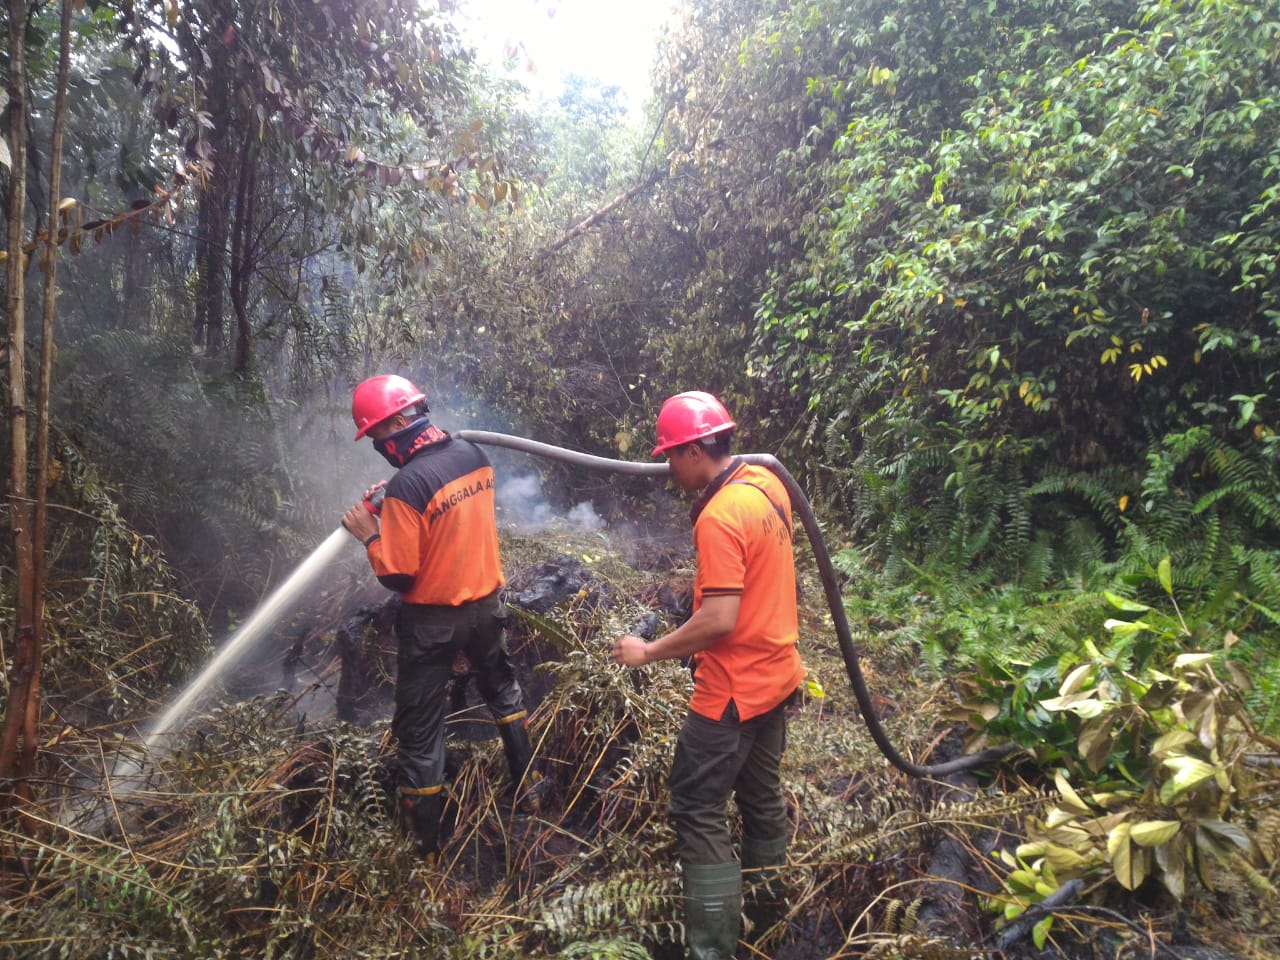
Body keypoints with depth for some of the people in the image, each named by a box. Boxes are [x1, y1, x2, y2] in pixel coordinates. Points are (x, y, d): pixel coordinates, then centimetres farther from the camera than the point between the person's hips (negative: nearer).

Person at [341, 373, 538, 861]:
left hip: (433, 619, -6)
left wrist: (370, 534, -7)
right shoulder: (473, 455, -5)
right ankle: (527, 784, 45)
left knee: (419, 730, 10)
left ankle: (425, 845, 23)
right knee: (502, 688, 30)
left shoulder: (406, 486, -26)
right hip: (486, 601, 7)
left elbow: (398, 577, -22)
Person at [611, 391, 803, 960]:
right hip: (776, 675, 9)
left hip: (736, 689, -9)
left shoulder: (719, 517, -26)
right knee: (762, 796, 25)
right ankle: (768, 903, 44)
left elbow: (718, 620, -29)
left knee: (697, 811, 3)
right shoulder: (766, 483, 1)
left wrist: (648, 653, -17)